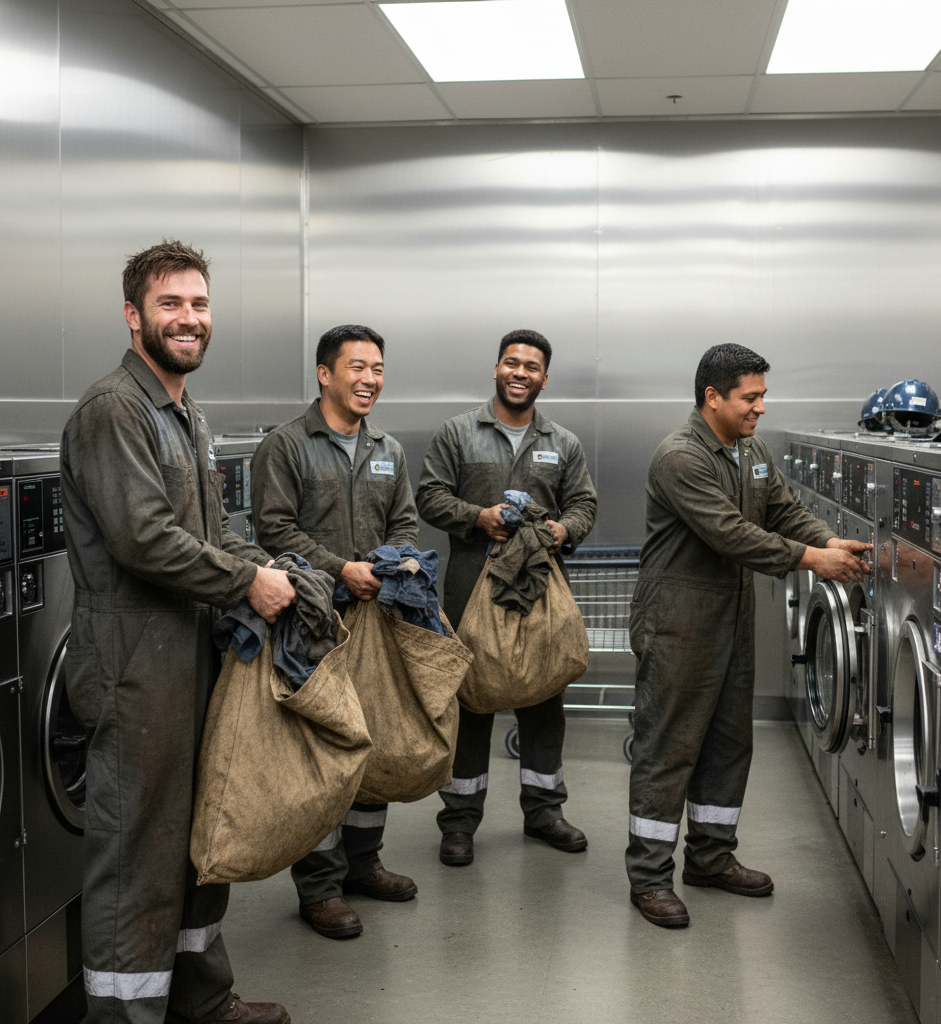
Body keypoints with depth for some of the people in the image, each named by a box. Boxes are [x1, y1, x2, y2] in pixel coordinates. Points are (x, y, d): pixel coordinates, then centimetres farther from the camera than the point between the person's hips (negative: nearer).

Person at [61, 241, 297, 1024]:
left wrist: (263, 569, 2)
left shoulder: (187, 417, 17)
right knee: (139, 854, -1)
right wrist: (247, 584, -16)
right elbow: (143, 538, -24)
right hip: (138, 668, -10)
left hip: (197, 654, 10)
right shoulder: (112, 410, -15)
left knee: (201, 837, 20)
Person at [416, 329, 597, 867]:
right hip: (473, 584, -3)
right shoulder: (458, 432, 4)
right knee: (469, 697, 2)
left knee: (545, 696, 10)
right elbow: (431, 496, 1)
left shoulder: (564, 443, 12)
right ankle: (461, 818, 12)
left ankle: (543, 808, 25)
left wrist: (565, 530, -10)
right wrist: (478, 516, -15)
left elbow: (584, 504, 12)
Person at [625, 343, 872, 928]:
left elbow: (787, 512, 9)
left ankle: (711, 856, 29)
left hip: (734, 615, 9)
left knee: (729, 740, 15)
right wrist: (810, 559, -25)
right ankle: (650, 875, 6)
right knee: (669, 746, -3)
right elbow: (730, 533, -26)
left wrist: (832, 543, -11)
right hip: (679, 621, -9)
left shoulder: (755, 452, 11)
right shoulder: (681, 458, -19)